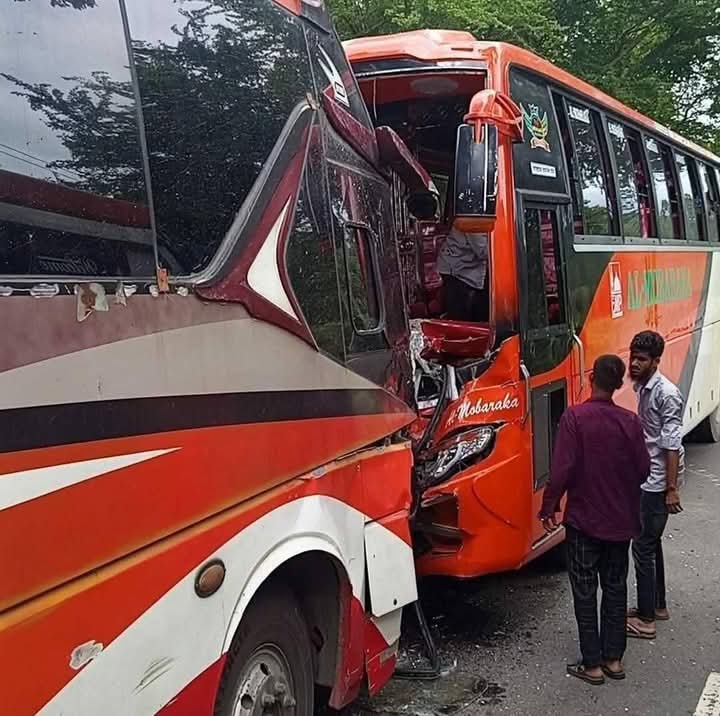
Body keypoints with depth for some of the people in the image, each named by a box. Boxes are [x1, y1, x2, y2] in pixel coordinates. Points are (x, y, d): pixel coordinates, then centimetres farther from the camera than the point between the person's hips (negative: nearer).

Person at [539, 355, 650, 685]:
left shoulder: (574, 417, -16)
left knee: (585, 593, 7)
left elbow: (562, 470, -18)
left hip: (583, 520, -3)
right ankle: (614, 659, 23)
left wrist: (548, 508, -5)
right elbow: (643, 469, -1)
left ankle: (592, 665, 13)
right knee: (616, 588, 16)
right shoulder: (630, 420, -6)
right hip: (621, 520, 4)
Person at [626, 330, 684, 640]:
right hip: (647, 480, 9)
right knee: (651, 543, 18)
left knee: (643, 547, -4)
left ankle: (645, 619, 5)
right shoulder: (643, 387, 9)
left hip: (657, 483, -9)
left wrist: (672, 489, -21)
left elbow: (672, 446, -20)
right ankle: (658, 605, 32)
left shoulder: (666, 394, -19)